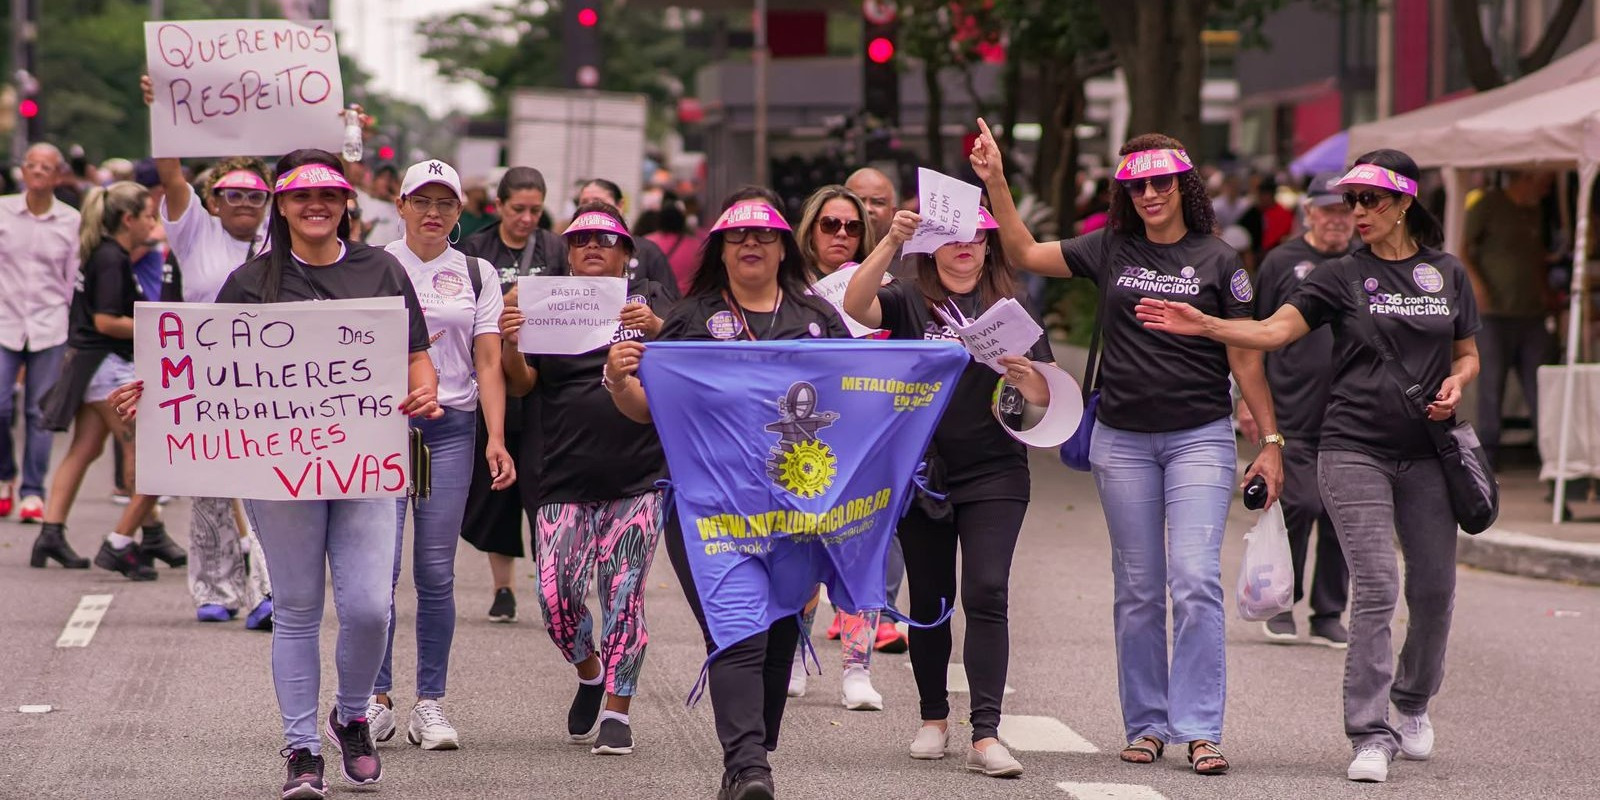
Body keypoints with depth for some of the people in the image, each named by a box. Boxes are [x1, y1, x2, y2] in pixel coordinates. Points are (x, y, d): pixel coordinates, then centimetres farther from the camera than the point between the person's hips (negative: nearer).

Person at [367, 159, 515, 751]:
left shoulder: (477, 274, 11)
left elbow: (489, 362, 5)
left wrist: (496, 439, -5)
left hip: (451, 428, 1)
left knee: (436, 572, 0)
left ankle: (429, 704, 6)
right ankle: (377, 699, 0)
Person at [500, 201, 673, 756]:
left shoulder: (647, 298, 8)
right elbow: (522, 382, 2)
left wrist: (656, 329, -26)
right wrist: (509, 343, -18)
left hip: (640, 477, -1)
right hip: (567, 479, 1)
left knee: (623, 594, -4)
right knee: (557, 593, -8)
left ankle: (617, 710, 6)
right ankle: (589, 673, 19)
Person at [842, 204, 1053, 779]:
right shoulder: (910, 301, 3)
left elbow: (1044, 398, 1)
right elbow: (856, 306, -18)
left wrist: (1026, 374, -23)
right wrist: (891, 242, -30)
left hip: (994, 473, -1)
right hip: (922, 471, 1)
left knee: (987, 594, -12)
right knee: (929, 598, 10)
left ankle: (986, 736, -16)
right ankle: (934, 719, 27)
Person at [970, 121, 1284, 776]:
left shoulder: (1217, 261, 0)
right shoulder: (1111, 250, 7)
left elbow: (1245, 357, 2)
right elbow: (1024, 253, 9)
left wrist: (1271, 441, 0)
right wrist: (996, 183, -1)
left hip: (1200, 435, -3)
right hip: (1123, 439, 3)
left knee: (1196, 581, -13)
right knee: (1137, 591, 7)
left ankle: (1200, 729, -10)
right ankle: (1146, 724, 16)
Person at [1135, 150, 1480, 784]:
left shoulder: (1448, 274, 8)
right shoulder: (1342, 278, 1)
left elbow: (1467, 353, 18)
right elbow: (1273, 331, -9)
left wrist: (1455, 386, -4)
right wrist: (1203, 325, -23)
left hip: (1426, 453, 3)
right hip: (1356, 450, -3)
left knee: (1434, 590, 8)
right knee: (1375, 590, -13)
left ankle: (1413, 702, 34)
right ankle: (1371, 735, -9)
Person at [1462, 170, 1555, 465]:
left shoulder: (1535, 210, 16)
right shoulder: (1488, 206, -5)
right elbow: (1464, 249, -5)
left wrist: (1544, 289, 14)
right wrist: (1476, 283, -18)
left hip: (1532, 313, 6)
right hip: (1496, 312, -6)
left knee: (1538, 380, 3)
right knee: (1493, 381, -3)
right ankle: (1488, 448, 3)